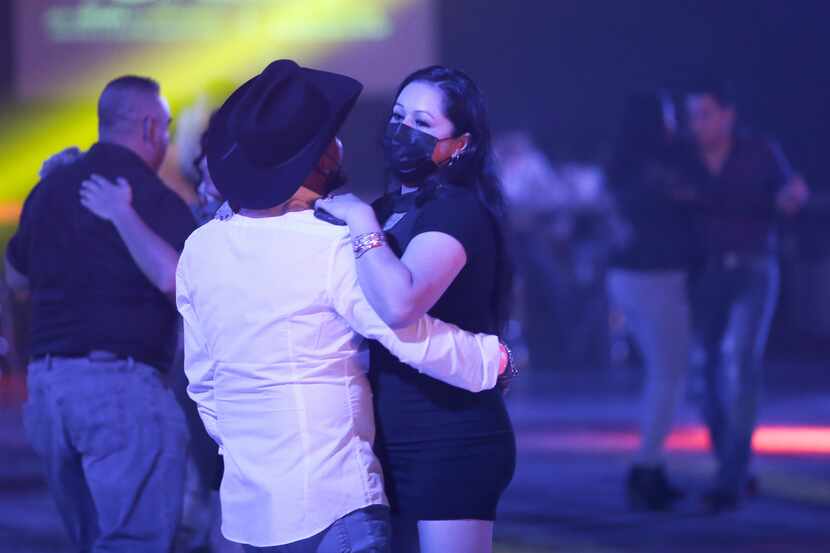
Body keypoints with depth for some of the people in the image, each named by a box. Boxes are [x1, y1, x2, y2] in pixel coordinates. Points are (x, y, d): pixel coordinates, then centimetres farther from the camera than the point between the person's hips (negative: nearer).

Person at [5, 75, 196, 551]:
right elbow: (180, 282, -23)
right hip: (122, 384, -7)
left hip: (47, 382, 7)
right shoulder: (153, 198, -7)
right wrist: (124, 216, -21)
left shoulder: (51, 189, 12)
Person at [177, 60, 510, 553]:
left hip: (245, 506, 7)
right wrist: (494, 357, 5)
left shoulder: (200, 249, 6)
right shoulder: (331, 249, -13)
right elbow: (416, 339, -11)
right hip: (333, 505, -7)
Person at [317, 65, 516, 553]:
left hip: (451, 443, -9)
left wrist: (361, 222, -20)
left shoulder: (456, 211, -15)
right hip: (398, 440, 9)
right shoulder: (388, 211, 14)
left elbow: (399, 305, -33)